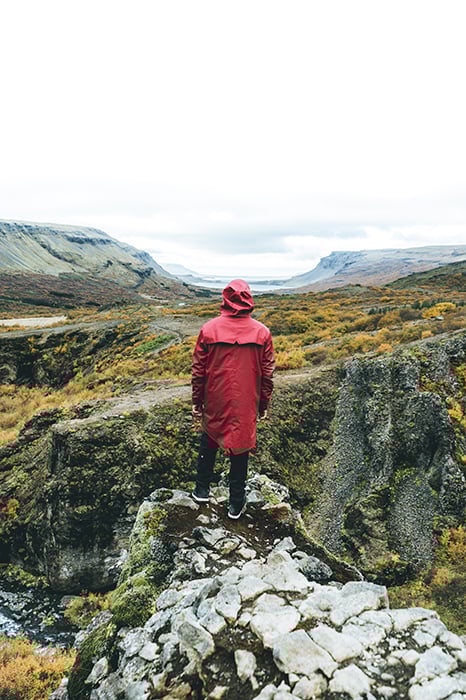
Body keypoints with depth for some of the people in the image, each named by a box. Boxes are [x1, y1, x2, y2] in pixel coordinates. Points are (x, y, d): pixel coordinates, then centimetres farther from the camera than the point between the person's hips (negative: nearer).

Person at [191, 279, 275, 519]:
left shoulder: (209, 329, -10)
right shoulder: (262, 332, -8)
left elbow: (198, 370, -4)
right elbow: (267, 374, -2)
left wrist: (197, 403, 7)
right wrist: (263, 406, 9)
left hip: (215, 402, 1)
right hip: (245, 405, 0)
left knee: (208, 444, 23)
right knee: (239, 449, 12)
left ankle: (202, 490, 36)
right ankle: (236, 504, 24)